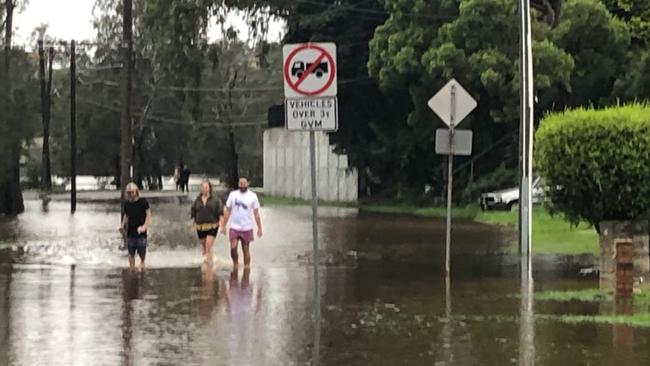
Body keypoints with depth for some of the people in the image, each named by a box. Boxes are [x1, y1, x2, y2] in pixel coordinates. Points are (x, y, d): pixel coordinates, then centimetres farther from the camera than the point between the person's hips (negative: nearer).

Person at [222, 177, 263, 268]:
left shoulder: (252, 196, -1)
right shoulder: (232, 195, 2)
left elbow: (256, 213, 1)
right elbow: (227, 211, 7)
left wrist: (259, 228, -2)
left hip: (247, 229, 0)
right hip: (234, 227, 0)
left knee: (246, 250, 4)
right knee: (233, 248, -11)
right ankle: (235, 263, 14)